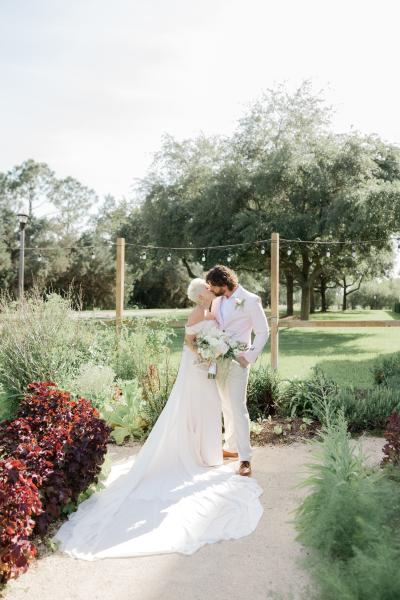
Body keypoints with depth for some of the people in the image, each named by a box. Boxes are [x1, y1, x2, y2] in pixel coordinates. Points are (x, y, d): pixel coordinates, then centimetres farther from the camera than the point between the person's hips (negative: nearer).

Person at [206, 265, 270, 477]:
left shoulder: (250, 301, -11)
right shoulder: (217, 300, 6)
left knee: (238, 408, -8)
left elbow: (263, 332, -7)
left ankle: (245, 458, 0)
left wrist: (249, 357, -12)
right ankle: (231, 447, 28)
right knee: (227, 406, 15)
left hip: (237, 362, -6)